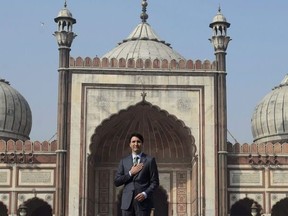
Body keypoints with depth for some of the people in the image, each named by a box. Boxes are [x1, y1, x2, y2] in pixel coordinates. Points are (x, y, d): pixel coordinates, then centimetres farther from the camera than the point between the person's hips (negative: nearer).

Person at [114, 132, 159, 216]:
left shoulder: (150, 160, 5)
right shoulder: (124, 161, 13)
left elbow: (155, 182, 3)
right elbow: (116, 182, 7)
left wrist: (145, 194, -13)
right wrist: (130, 173, -5)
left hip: (143, 202, -2)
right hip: (127, 202, 3)